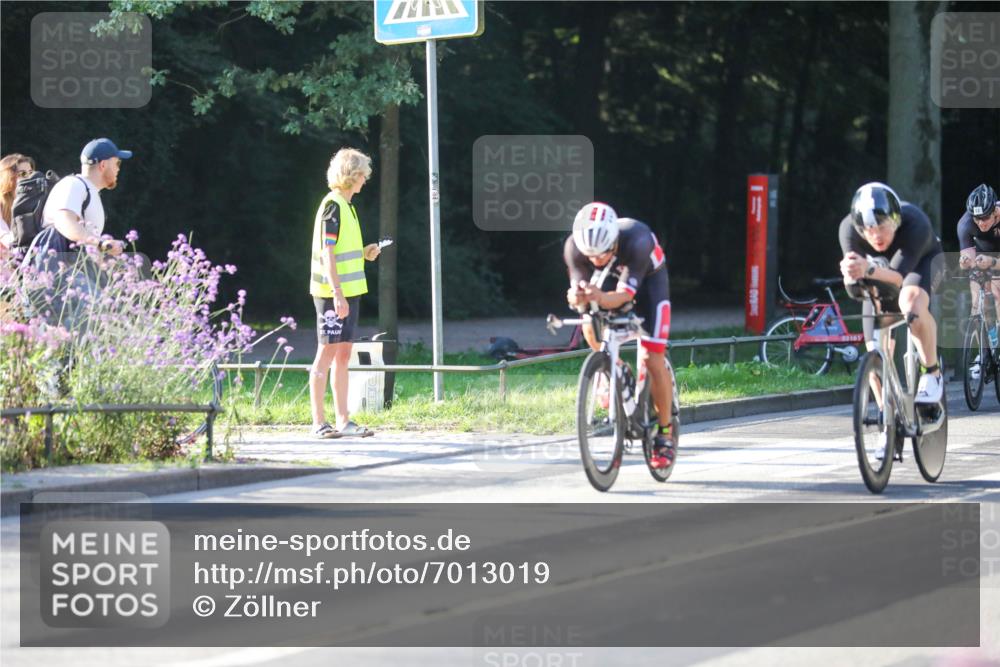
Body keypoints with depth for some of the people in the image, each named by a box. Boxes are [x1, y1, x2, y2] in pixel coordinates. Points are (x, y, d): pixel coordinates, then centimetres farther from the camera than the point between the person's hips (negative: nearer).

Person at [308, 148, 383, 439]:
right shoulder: (332, 205, -13)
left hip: (347, 291, 10)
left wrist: (364, 253, 10)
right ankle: (318, 423, -4)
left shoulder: (345, 205, 17)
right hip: (333, 292, -10)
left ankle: (343, 421, 13)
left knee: (343, 355, 10)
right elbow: (327, 253, -18)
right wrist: (337, 293, -22)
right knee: (327, 352, -6)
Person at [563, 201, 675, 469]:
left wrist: (601, 298, -66)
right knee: (590, 326, -26)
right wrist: (577, 298, -55)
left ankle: (665, 434, 3)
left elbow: (625, 295, -44)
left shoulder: (636, 240, -42)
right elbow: (577, 288, -30)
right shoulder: (574, 246, -32)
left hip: (648, 279, -3)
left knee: (652, 360, -12)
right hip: (610, 278, 3)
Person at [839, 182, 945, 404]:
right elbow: (855, 292, -34)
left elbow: (898, 278, -47)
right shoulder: (849, 229, -33)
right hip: (881, 264, 3)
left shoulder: (915, 224, -40)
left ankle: (932, 374, -20)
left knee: (911, 303, -38)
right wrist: (852, 275, -57)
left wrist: (869, 269, -67)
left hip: (922, 260, -3)